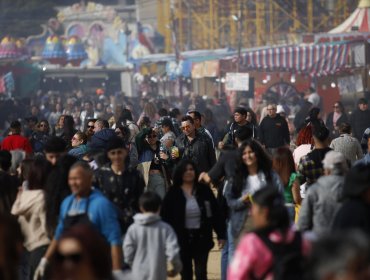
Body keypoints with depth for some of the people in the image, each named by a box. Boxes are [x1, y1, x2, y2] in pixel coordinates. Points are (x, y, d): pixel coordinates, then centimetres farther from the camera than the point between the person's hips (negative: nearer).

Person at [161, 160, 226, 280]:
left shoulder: (204, 191, 1)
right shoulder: (173, 193, -2)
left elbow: (215, 214, 2)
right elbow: (165, 217, -3)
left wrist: (221, 234, -1)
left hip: (201, 238, 0)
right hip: (182, 239, 0)